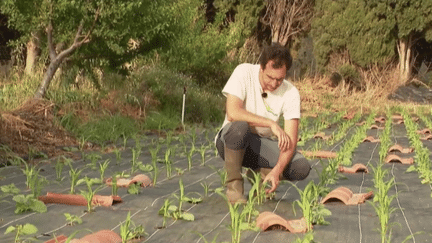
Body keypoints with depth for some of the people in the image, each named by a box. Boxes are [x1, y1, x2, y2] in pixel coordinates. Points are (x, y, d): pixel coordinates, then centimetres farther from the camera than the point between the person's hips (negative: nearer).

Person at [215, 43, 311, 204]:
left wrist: (277, 170, -33)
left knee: (302, 168, -22)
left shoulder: (291, 93, -11)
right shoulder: (244, 73, -17)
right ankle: (234, 185, -20)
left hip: (263, 145, 3)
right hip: (231, 141, -2)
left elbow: (290, 140, -17)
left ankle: (260, 174, 6)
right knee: (239, 126, -39)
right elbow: (232, 113, -30)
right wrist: (271, 124, -31)